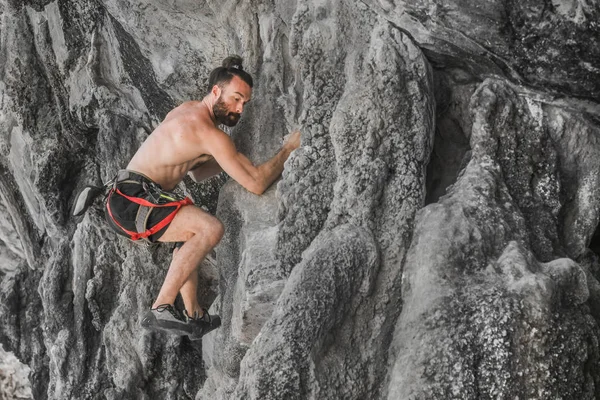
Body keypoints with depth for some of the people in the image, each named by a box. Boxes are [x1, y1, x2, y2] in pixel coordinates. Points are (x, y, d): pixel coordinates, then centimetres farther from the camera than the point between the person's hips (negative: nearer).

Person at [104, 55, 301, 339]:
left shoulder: (189, 111, 17)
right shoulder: (208, 132, -13)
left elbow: (196, 172, 29)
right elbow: (256, 184, -14)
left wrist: (230, 158, 16)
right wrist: (288, 149, -2)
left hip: (123, 202, 11)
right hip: (133, 202, -11)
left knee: (192, 232, 32)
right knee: (210, 229, -27)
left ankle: (193, 316, 32)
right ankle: (160, 310, -24)